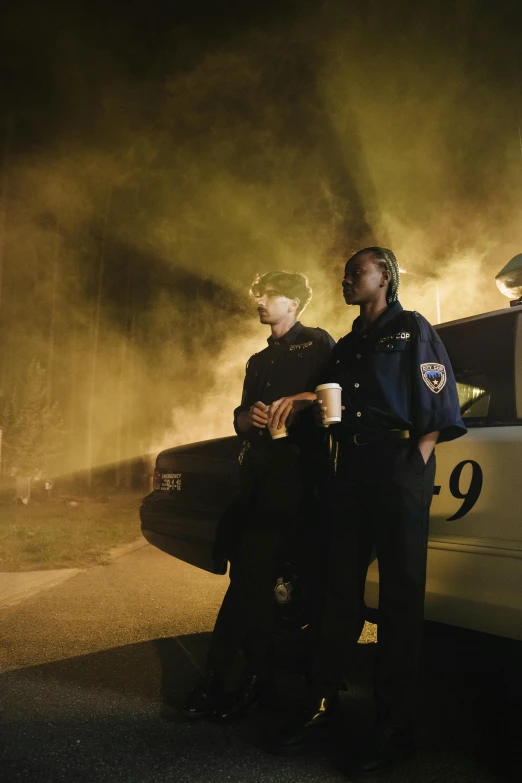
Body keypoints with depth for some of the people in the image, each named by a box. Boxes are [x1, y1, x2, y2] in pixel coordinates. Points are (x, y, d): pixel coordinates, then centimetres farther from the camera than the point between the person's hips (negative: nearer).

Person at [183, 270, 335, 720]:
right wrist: (248, 417, -1)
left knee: (251, 569, -12)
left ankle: (217, 677, -7)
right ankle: (257, 675, 14)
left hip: (294, 468, -7)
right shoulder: (259, 361, 27)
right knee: (254, 572, 6)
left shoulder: (317, 345, 5)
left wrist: (302, 399, -20)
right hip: (257, 469, 8)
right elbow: (240, 416, 21)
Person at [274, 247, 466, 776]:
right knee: (341, 588, 9)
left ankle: (394, 728, 5)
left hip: (399, 469, -6)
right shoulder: (345, 346, 23)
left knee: (400, 595, -2)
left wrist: (416, 462, -13)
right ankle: (322, 702, 19)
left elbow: (440, 401, -5)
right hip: (352, 469, 6)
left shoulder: (411, 329, 3)